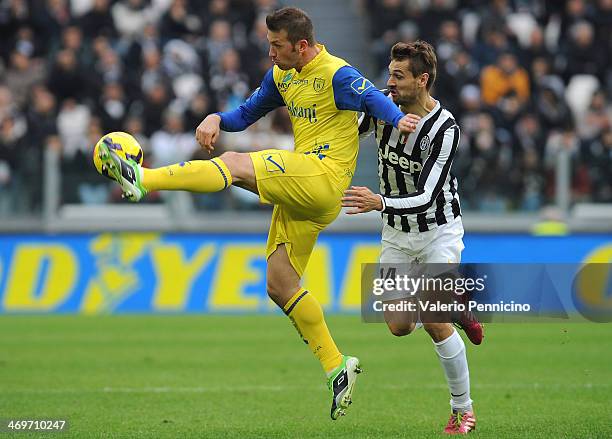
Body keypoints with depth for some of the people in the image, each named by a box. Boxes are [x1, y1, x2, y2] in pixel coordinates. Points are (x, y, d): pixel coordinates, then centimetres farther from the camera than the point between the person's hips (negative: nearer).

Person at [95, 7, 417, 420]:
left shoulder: (336, 74, -9)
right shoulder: (282, 75, 17)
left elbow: (373, 98, -23)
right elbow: (248, 113, 25)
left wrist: (398, 118, -44)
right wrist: (217, 119, 4)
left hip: (323, 174, -9)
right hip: (301, 195, 9)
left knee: (234, 165, -22)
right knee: (280, 286, 6)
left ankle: (142, 179, -32)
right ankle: (337, 367, 10)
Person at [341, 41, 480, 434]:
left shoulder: (445, 129, -25)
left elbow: (426, 196, -31)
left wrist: (380, 203, -45)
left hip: (439, 230, -5)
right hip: (397, 234, 5)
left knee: (434, 323, -13)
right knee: (399, 325, -1)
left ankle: (464, 410, 4)